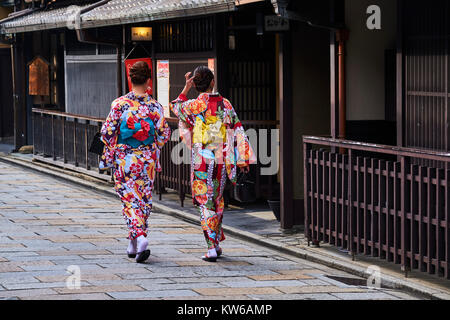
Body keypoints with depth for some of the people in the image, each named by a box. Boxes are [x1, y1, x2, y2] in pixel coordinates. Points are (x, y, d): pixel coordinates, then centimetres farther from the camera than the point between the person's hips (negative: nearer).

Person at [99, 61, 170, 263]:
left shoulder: (119, 104, -9)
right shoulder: (155, 106, -4)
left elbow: (108, 133, -6)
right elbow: (164, 134, 1)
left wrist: (109, 155, 10)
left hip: (125, 160, -2)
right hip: (147, 161, 2)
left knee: (130, 199, 2)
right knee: (144, 199, 12)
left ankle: (139, 237, -18)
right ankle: (134, 245, 19)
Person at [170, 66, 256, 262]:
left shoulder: (194, 105, -9)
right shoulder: (225, 104, 1)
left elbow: (175, 107, 13)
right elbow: (237, 131, 2)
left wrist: (186, 88, 12)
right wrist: (243, 159, 6)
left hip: (202, 160, -4)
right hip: (221, 160, 4)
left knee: (205, 202, -1)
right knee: (217, 201, 18)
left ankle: (212, 248, -7)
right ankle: (217, 243, 25)